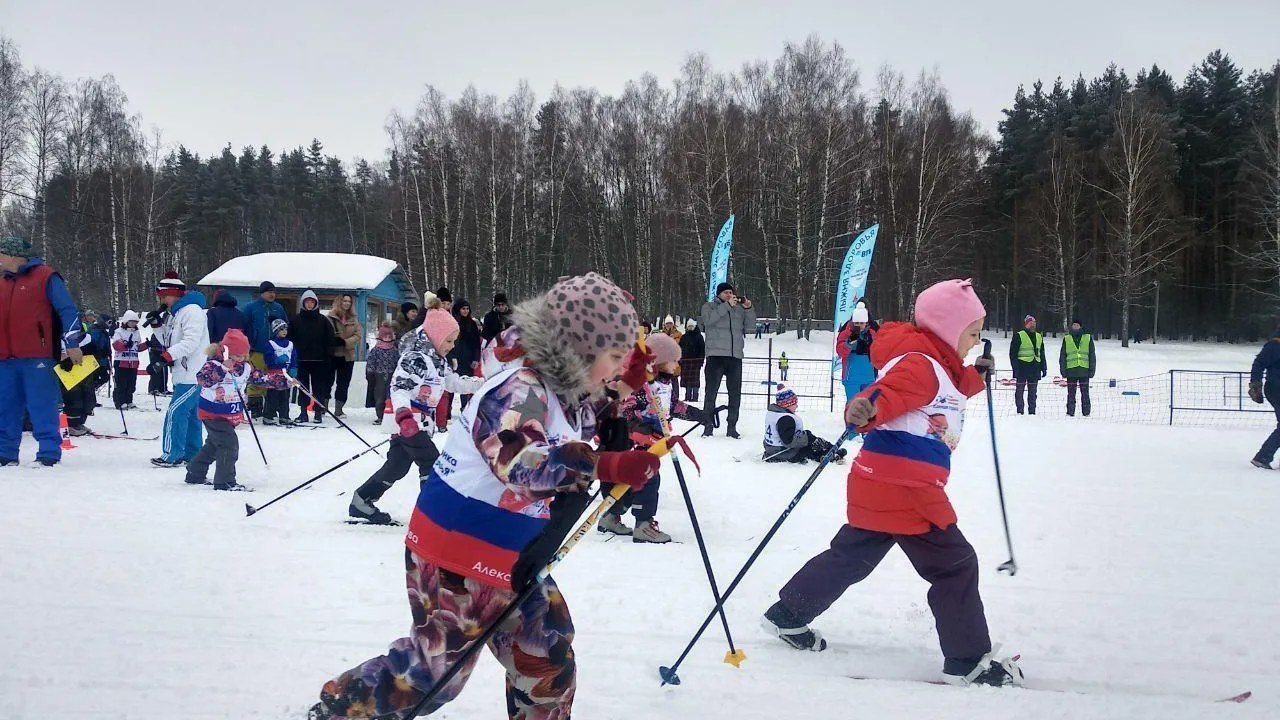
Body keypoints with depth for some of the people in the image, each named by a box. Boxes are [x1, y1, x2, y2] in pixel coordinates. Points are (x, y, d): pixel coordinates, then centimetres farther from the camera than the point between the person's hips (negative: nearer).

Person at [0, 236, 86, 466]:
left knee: (42, 407, -5)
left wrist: (73, 344, -12)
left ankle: (49, 454, -2)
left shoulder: (45, 277, -1)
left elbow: (68, 310, -6)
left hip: (37, 358, -7)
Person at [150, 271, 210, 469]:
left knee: (175, 412, -11)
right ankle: (192, 453, 21)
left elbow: (191, 341, -25)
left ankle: (172, 455, -9)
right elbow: (169, 338, 24)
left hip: (194, 375, -10)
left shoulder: (192, 310, -14)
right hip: (185, 374, 10)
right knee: (190, 413, 14)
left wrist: (168, 355, -31)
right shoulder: (177, 312, 19)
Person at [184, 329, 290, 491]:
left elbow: (263, 378, 10)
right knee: (229, 444, -15)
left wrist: (284, 380, 2)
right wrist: (223, 368, -44)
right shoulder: (213, 364, -18)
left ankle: (195, 475, 35)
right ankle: (225, 482, -9)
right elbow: (202, 378, -35)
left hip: (231, 415, 9)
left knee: (214, 444, 20)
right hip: (213, 414, -9)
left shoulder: (245, 368, 4)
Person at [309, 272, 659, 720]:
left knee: (548, 650, 12)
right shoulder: (521, 391, -26)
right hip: (458, 553, -9)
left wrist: (625, 387, 3)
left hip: (510, 556, 9)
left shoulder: (563, 392, 2)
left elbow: (587, 432, 23)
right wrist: (607, 467, -55)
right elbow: (519, 461, -44)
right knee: (436, 666, 0)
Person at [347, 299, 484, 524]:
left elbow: (454, 382, 25)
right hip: (407, 421, -10)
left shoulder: (438, 360, 14)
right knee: (431, 463, -11)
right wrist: (404, 416, -42)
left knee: (397, 466, 15)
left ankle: (362, 502, 23)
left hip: (419, 421, 10)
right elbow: (399, 386, -27)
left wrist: (483, 383, 18)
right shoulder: (416, 357, -18)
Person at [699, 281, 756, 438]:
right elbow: (709, 319, -12)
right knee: (711, 392, -4)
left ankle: (732, 427, 12)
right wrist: (727, 305, -15)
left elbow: (750, 323, 10)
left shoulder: (739, 308, 16)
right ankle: (708, 427, -1)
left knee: (735, 393, 5)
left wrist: (748, 309, -7)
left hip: (735, 357, 4)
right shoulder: (709, 307, 7)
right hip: (716, 355, -4)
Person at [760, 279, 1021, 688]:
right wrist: (867, 410, -54)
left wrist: (975, 376, 39)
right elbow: (890, 393, -35)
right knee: (955, 566, -3)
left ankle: (788, 616, 30)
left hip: (878, 486, 11)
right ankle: (968, 661, 3)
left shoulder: (938, 367, 17)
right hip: (904, 489, -11)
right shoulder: (920, 364, -16)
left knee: (851, 556, 21)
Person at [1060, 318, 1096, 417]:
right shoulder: (1067, 339, 11)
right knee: (1071, 393, 2)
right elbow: (1062, 356, 10)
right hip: (1071, 371, 1)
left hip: (1084, 371, -1)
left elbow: (1092, 355, 9)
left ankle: (1086, 413, 5)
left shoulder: (1088, 338, 9)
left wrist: (1092, 369, 1)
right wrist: (1063, 369, 1)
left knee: (1085, 393, 1)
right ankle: (1070, 412, 6)